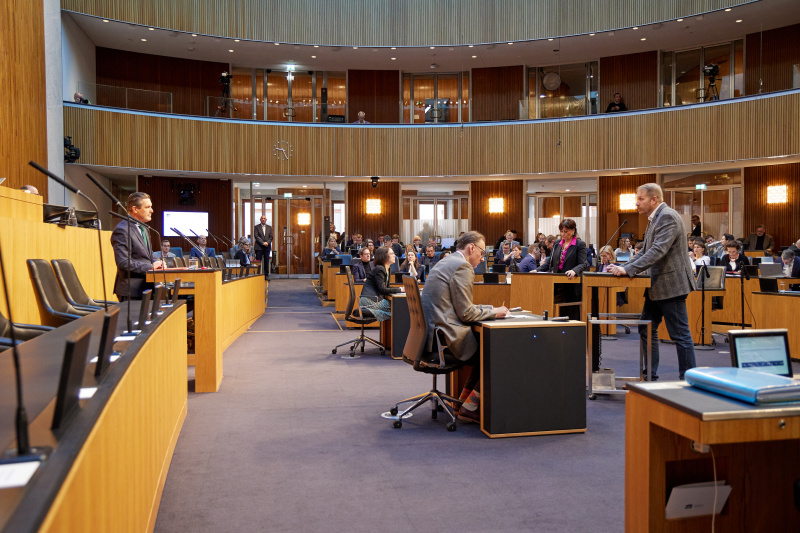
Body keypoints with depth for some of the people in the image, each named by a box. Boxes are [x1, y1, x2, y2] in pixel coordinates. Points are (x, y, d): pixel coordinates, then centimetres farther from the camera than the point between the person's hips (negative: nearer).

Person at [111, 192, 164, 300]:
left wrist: (156, 263, 4)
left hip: (145, 288, 9)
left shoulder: (143, 229, 18)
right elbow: (123, 262, -21)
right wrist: (150, 267, -17)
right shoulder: (121, 230, -14)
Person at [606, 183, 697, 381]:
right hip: (657, 286, 11)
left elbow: (658, 250, -26)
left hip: (671, 285, -11)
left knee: (680, 334, -2)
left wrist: (629, 269, -29)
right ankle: (650, 376, 23)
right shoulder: (654, 219, 16)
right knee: (646, 330, 14)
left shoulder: (668, 217, -16)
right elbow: (645, 252, 19)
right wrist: (623, 267, 5)